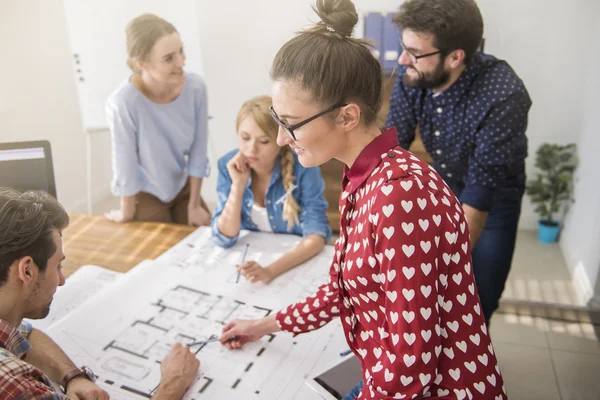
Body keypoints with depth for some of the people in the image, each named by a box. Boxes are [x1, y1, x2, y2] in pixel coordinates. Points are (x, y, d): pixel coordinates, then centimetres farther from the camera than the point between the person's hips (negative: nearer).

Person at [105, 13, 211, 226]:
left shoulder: (195, 87, -21)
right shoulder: (123, 102, -33)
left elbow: (198, 152, -10)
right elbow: (125, 168, -20)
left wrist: (194, 206, -2)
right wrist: (128, 215, -5)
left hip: (183, 186, 4)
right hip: (145, 194, -3)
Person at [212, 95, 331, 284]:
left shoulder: (302, 167, -18)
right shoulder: (229, 165, -10)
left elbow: (317, 236, -22)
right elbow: (224, 238, -10)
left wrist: (271, 270, -35)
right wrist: (238, 185, -22)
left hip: (298, 262, -1)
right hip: (250, 258, 1)